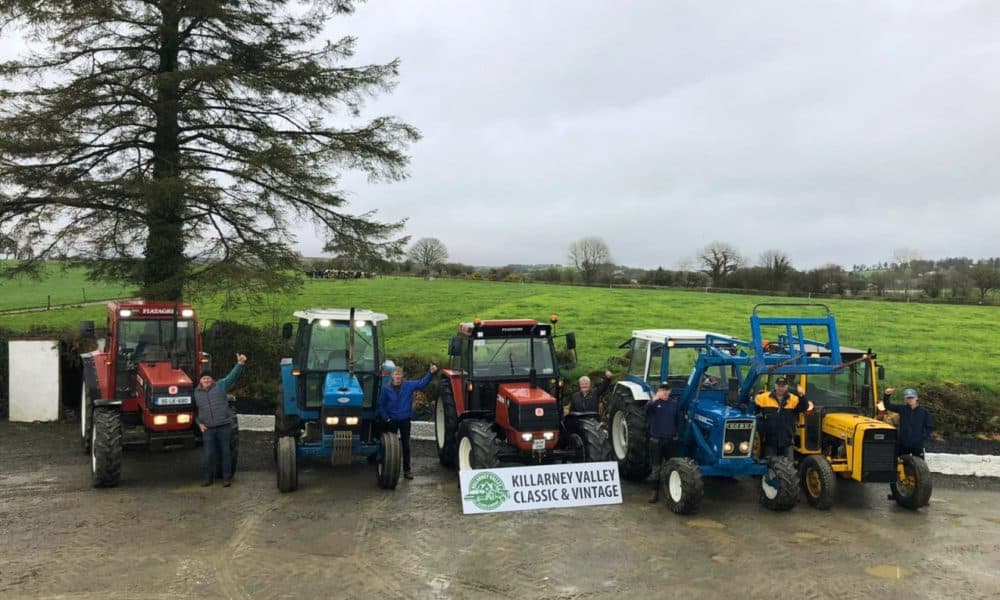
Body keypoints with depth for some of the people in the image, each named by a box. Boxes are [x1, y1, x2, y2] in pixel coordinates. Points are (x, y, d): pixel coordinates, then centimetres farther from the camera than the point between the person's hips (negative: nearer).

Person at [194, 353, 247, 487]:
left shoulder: (221, 385, 3)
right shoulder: (196, 393, 10)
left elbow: (233, 376, -8)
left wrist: (240, 364, -24)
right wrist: (199, 423, 5)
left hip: (224, 426, -2)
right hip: (207, 429, 2)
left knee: (226, 452, 3)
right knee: (209, 454, 3)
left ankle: (227, 477, 10)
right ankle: (209, 477, 18)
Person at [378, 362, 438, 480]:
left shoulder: (409, 385, -2)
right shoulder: (386, 388, -3)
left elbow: (422, 383, -10)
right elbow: (381, 405, 2)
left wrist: (431, 373, -23)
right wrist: (385, 418, -6)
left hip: (405, 419, 0)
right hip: (392, 420, 0)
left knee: (406, 445, 5)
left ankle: (407, 470, 12)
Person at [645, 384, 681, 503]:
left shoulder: (674, 403, 5)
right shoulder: (654, 403, -5)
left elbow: (678, 419, 15)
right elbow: (646, 408, -29)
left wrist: (677, 433, 7)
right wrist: (654, 399, -46)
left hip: (670, 439, 3)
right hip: (656, 439, -2)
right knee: (656, 467, 2)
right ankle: (655, 492, 10)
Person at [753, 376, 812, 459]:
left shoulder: (793, 399, 2)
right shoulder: (764, 398, -2)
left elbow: (804, 408, -12)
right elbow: (752, 409, 4)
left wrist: (802, 396, -29)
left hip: (787, 441, 1)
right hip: (769, 441, -1)